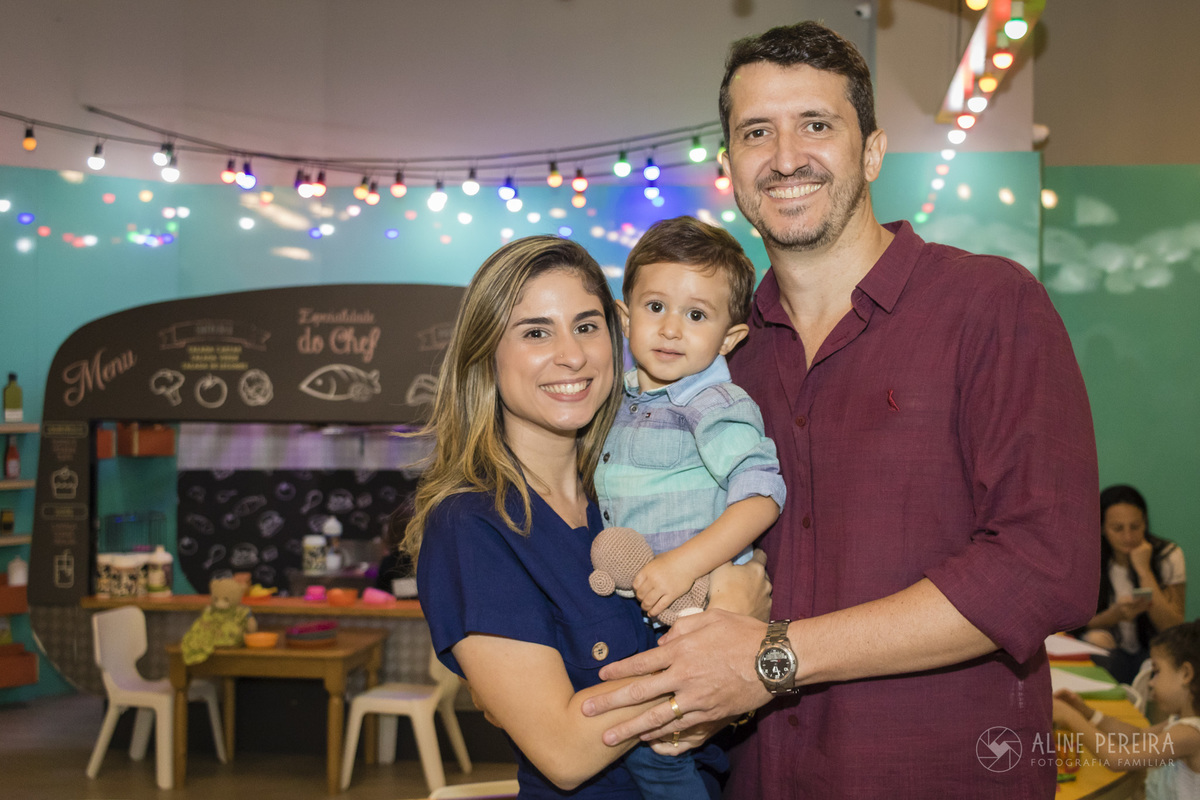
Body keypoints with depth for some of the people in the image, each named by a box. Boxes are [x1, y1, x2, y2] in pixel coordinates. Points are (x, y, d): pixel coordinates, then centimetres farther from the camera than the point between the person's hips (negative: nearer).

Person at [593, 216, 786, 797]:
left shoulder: (718, 406, -14)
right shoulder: (624, 399, 10)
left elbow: (760, 495, -25)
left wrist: (687, 562, -33)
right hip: (633, 606, 8)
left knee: (649, 742, -12)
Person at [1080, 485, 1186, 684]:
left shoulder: (1168, 555, -8)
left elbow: (1173, 630, -16)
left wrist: (1144, 570, -22)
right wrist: (1116, 614, -26)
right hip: (1111, 653, 1)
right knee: (1096, 640, -31)